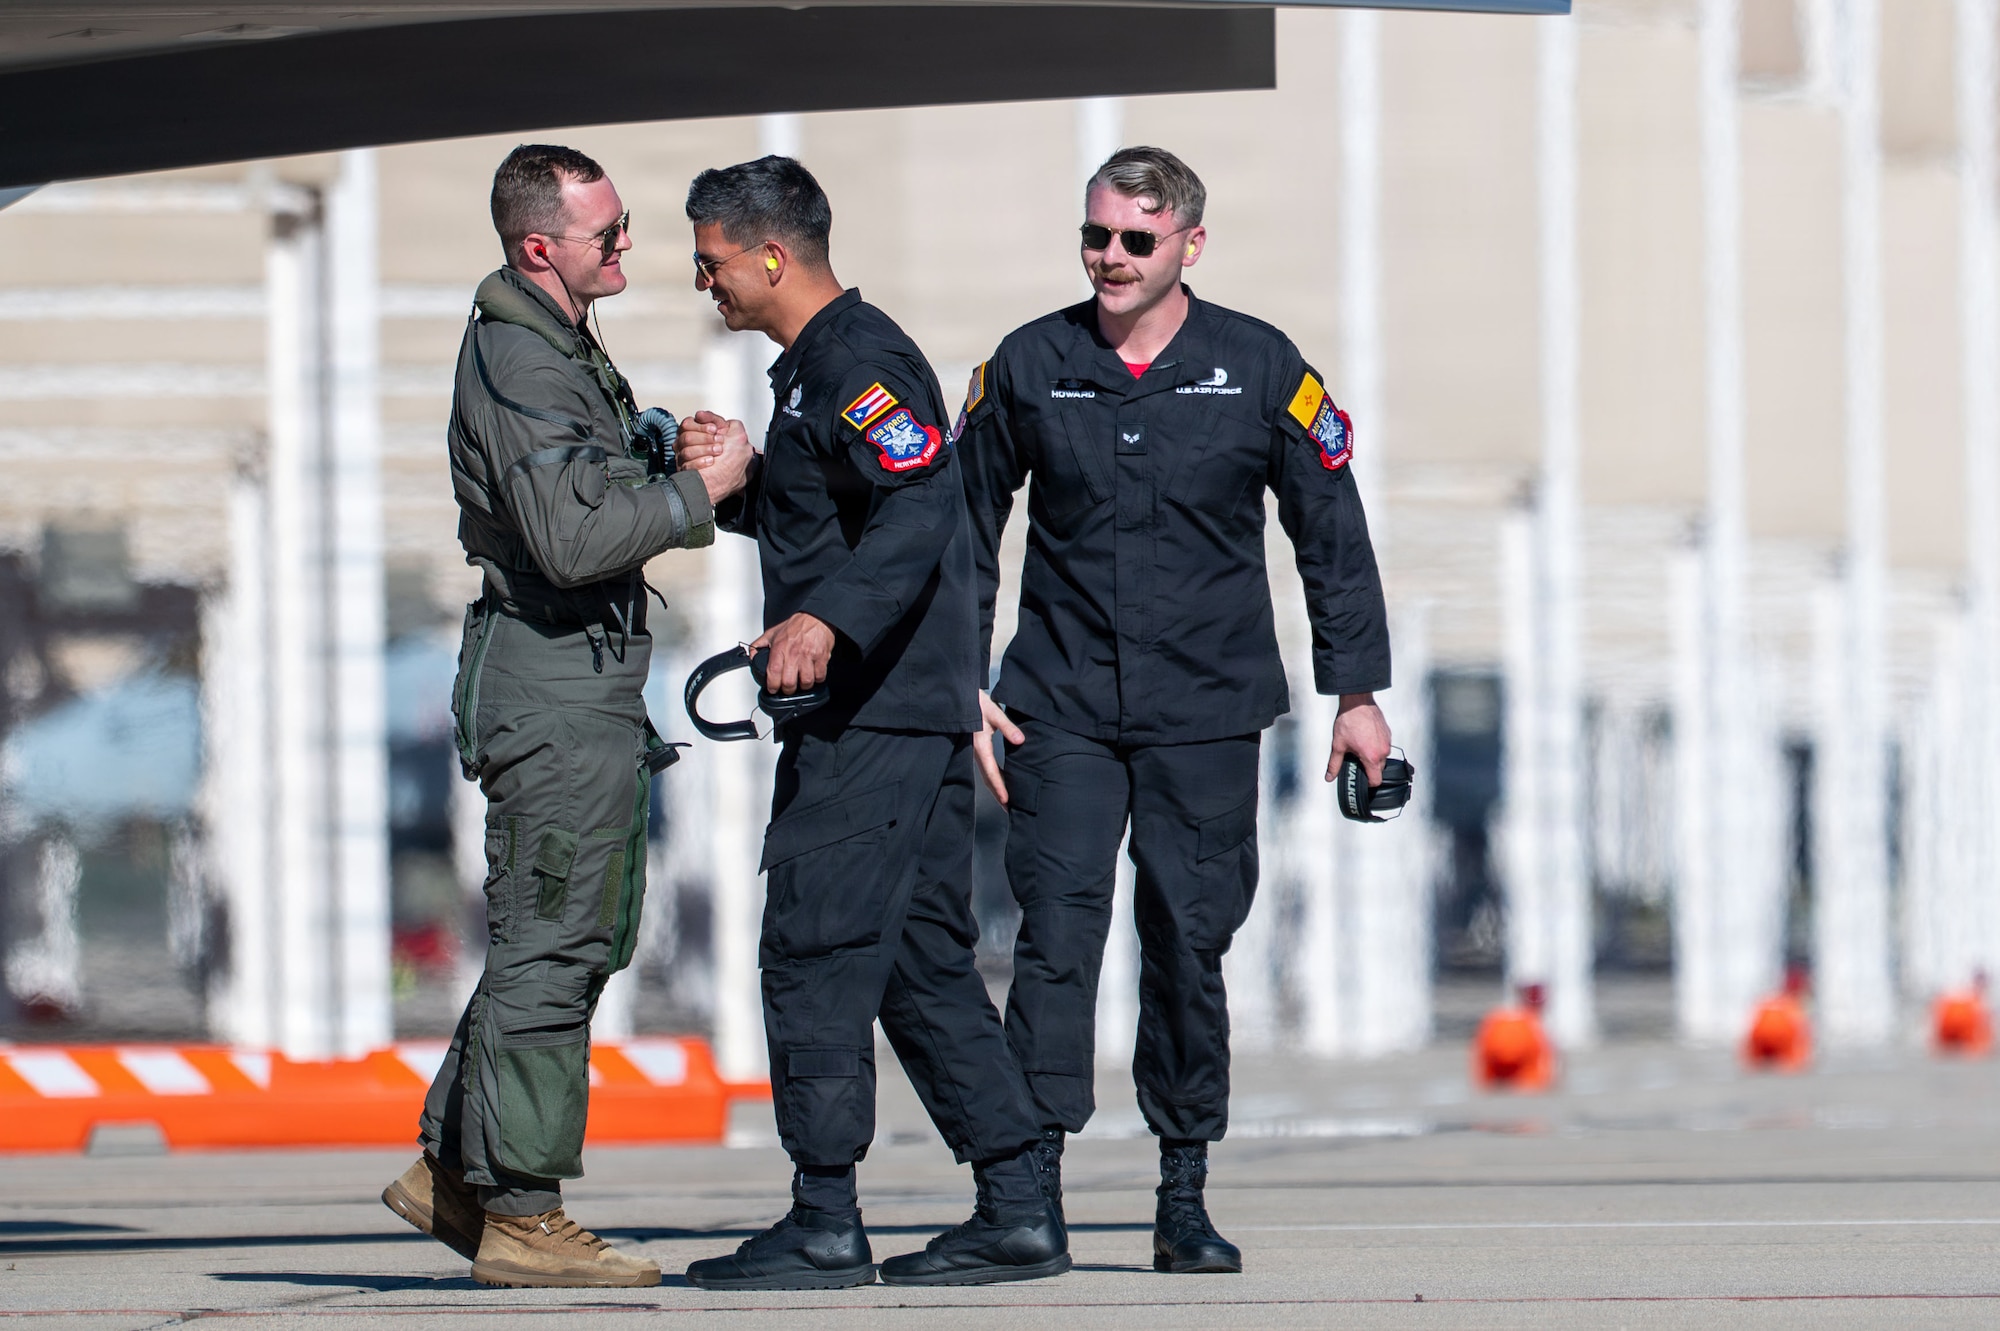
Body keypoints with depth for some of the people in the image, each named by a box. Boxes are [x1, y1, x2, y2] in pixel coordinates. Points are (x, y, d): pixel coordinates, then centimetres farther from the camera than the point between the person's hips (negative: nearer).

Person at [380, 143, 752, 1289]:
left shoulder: (565, 351, 18)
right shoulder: (521, 366, -16)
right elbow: (572, 541, -25)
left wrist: (674, 463, 9)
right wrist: (700, 491, -16)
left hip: (592, 679, 11)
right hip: (551, 682, -11)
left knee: (588, 936, 14)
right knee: (551, 944, -8)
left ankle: (452, 1171, 19)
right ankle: (521, 1215, -5)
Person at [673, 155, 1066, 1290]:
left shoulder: (854, 364, -12)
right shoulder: (822, 363, 20)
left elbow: (919, 509, -27)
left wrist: (826, 621, -38)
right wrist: (738, 481, 14)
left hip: (868, 722, -11)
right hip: (915, 717, 11)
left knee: (815, 952, -8)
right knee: (923, 962, 10)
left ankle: (825, 1225, -7)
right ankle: (1020, 1211, 8)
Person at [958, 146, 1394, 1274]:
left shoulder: (1259, 369, 1)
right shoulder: (1028, 369, 3)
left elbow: (1332, 534, 7)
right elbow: (965, 535, 13)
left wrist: (1358, 693, 5)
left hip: (1206, 714, 0)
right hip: (1061, 709, 0)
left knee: (1190, 946, 3)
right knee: (1056, 936, -9)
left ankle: (1186, 1200, 11)